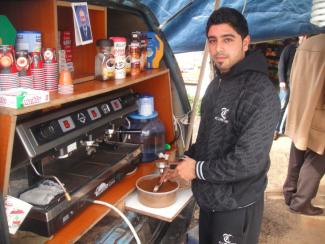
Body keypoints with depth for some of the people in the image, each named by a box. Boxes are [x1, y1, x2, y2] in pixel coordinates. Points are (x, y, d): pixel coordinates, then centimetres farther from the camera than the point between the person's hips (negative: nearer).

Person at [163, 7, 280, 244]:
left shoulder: (261, 92, -24)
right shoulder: (217, 84, 5)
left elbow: (249, 161, -28)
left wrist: (198, 170, -18)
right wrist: (184, 163, 6)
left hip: (237, 205, -8)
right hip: (209, 197, 8)